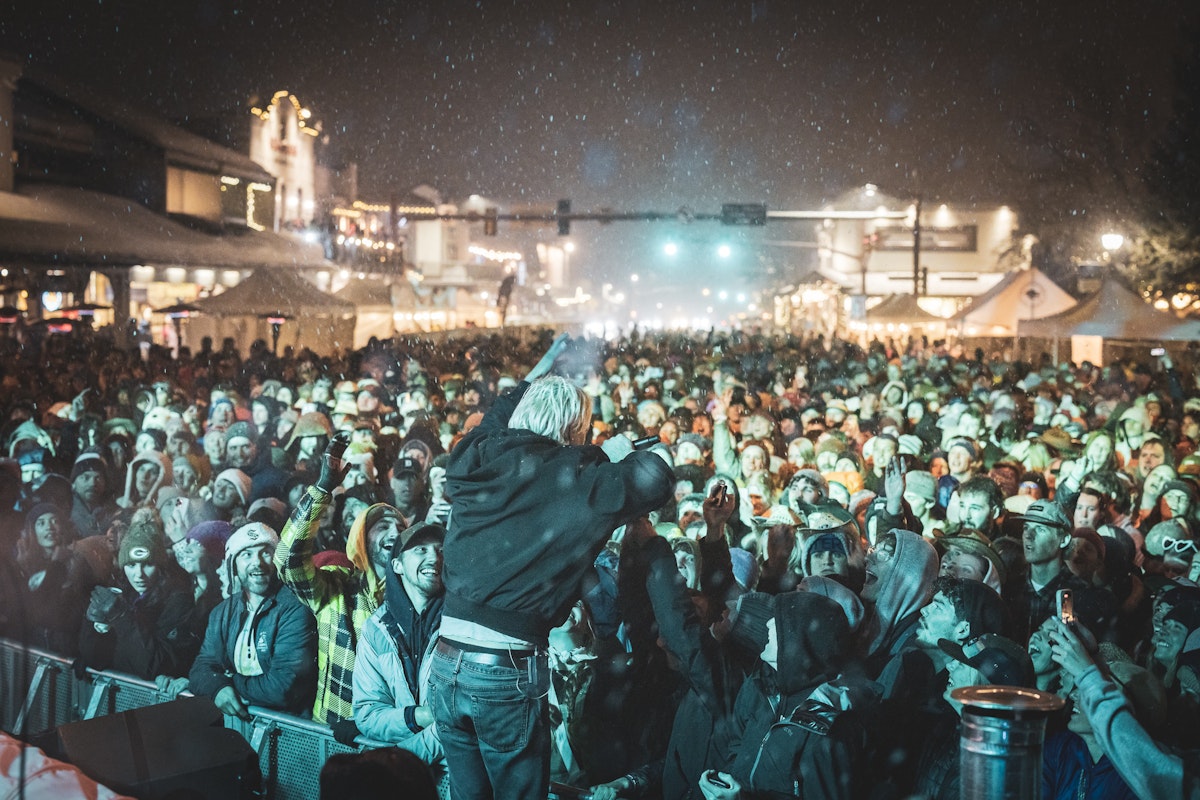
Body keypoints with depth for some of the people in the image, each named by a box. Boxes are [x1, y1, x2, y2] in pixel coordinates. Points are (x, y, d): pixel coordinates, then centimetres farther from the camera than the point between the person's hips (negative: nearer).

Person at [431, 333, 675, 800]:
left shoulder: (474, 461, 6)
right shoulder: (577, 480, -8)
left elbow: (493, 422, 28)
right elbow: (658, 477, -4)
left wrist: (541, 369, 38)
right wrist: (620, 453, 13)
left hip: (447, 660, 5)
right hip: (508, 671, -5)